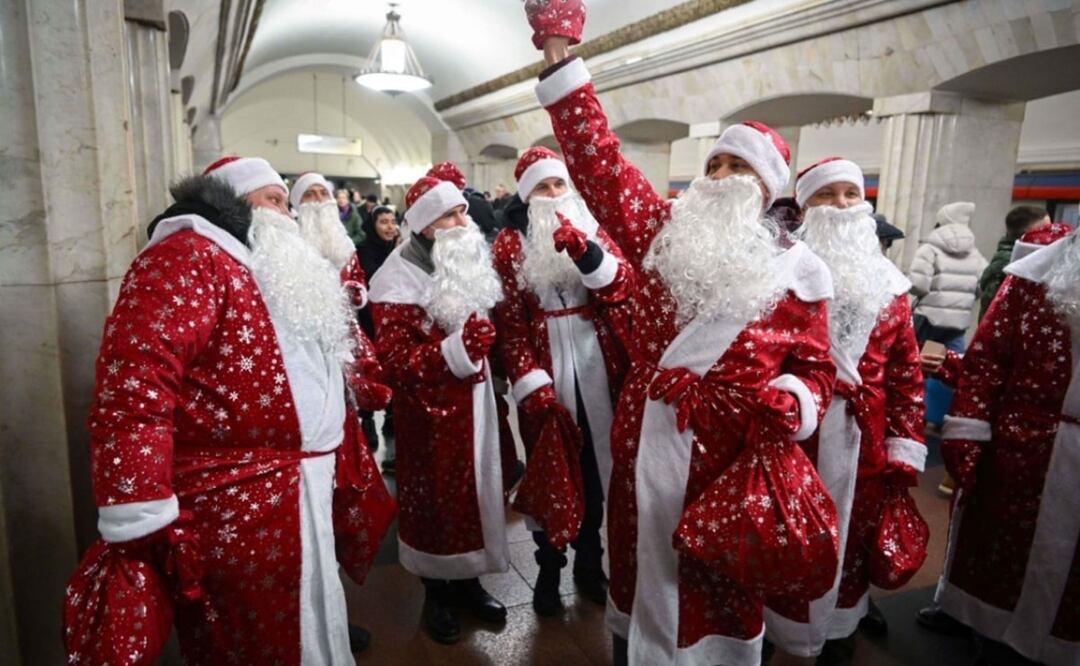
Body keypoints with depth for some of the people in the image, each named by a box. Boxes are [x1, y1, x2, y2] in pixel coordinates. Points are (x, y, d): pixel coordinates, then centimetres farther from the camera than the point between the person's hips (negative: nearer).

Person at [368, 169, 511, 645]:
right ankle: (436, 592, 30)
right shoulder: (396, 282, -16)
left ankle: (467, 581, 36)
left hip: (476, 404, 6)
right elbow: (395, 363, -22)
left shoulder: (472, 265, 6)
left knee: (474, 489, 15)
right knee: (434, 497, 9)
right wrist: (456, 349, -33)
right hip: (430, 413, -6)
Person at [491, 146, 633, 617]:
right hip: (544, 369, -2)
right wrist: (531, 383, -15)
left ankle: (589, 562, 32)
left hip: (596, 363, 3)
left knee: (595, 465, 12)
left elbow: (620, 288, -8)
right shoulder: (510, 243, 0)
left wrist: (584, 250, -25)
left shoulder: (589, 228, 8)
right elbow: (509, 320, -6)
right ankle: (548, 569, 26)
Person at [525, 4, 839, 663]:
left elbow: (815, 369, 5)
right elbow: (601, 164, -4)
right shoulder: (666, 232, 2)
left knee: (719, 592, 15)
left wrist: (792, 403, -19)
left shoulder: (794, 274, -1)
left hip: (731, 463, -1)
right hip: (644, 448, 2)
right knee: (640, 574, 20)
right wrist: (561, 62, -8)